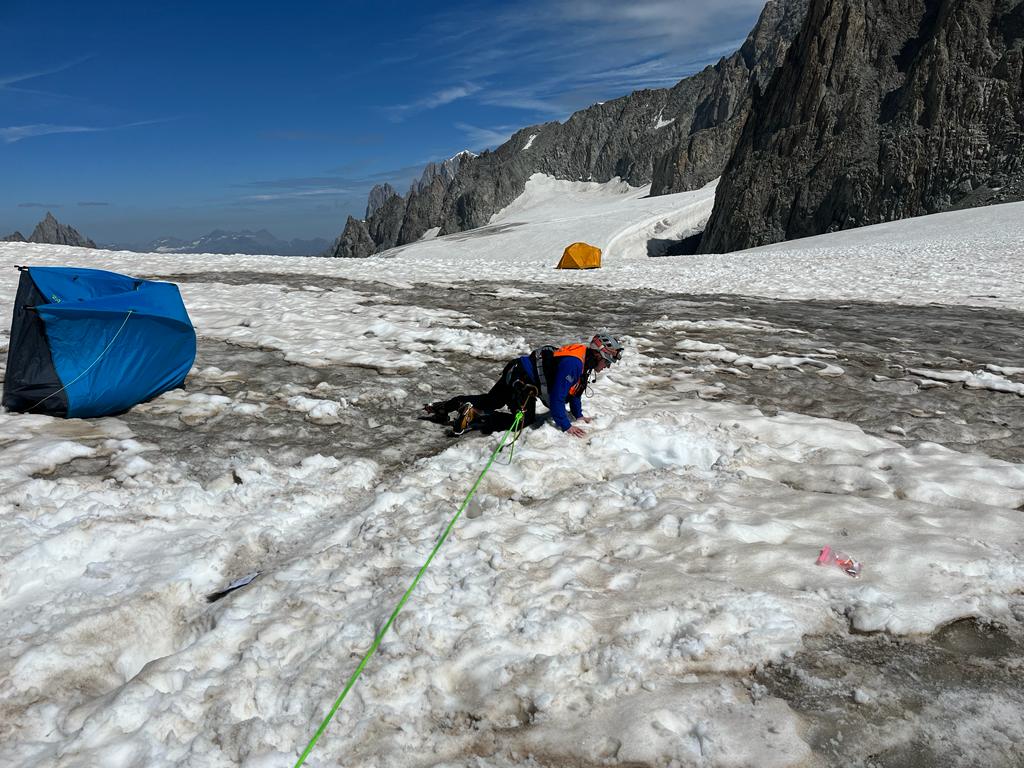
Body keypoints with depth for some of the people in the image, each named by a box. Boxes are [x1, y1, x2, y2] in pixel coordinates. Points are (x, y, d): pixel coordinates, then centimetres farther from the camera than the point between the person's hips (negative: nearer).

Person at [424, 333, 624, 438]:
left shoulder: (584, 361, 5)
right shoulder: (572, 363, -26)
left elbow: (574, 389, 20)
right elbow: (557, 398, -27)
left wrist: (578, 415, 18)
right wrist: (565, 426, -22)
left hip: (516, 371, 10)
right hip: (520, 377, -10)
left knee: (490, 401, 21)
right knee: (525, 420, -15)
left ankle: (442, 407, 26)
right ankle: (473, 418, -19)